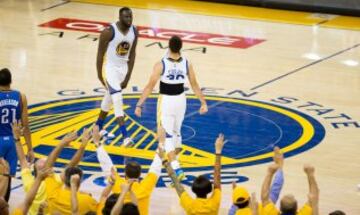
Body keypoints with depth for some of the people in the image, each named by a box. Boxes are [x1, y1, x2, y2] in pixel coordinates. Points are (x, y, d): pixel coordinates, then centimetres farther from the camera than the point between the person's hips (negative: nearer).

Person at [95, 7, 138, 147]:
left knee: (109, 98, 21)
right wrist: (99, 74, -11)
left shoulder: (134, 31, -5)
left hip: (123, 68, 6)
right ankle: (125, 136, -21)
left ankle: (98, 127, 40)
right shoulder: (109, 31, -22)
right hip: (109, 67, -6)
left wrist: (128, 77, -3)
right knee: (118, 99, -16)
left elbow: (132, 54, 1)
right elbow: (100, 53, -14)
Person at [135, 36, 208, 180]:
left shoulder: (161, 65, -17)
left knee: (166, 136, -3)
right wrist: (203, 103, 12)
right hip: (180, 100, 4)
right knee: (176, 130, 26)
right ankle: (176, 154, 43)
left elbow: (150, 87, -16)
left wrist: (139, 105, -10)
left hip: (166, 101, -4)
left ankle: (176, 169, -17)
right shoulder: (187, 64, -6)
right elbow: (195, 85, 2)